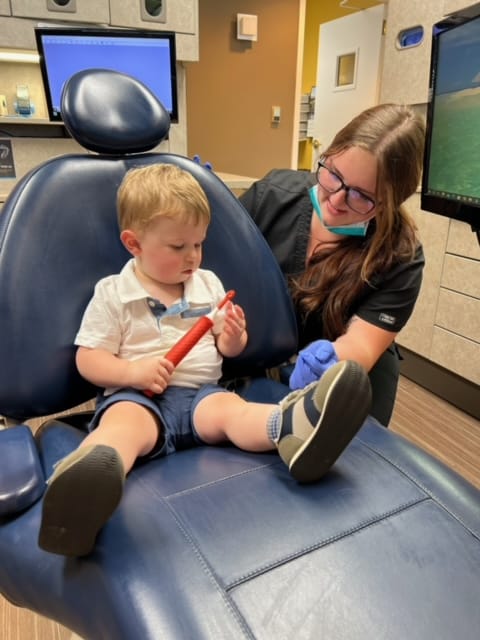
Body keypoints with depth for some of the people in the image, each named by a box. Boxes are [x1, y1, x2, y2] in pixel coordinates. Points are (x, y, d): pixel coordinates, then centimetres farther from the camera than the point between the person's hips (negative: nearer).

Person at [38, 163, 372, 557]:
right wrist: (132, 372, -18)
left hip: (202, 392, 3)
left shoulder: (209, 284, 15)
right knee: (124, 422, -35)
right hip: (137, 396, -3)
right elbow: (88, 360, 2)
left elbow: (227, 350, 19)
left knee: (231, 408, -28)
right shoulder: (112, 293, 3)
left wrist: (233, 340, -7)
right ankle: (84, 482, -66)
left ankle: (294, 426, -58)